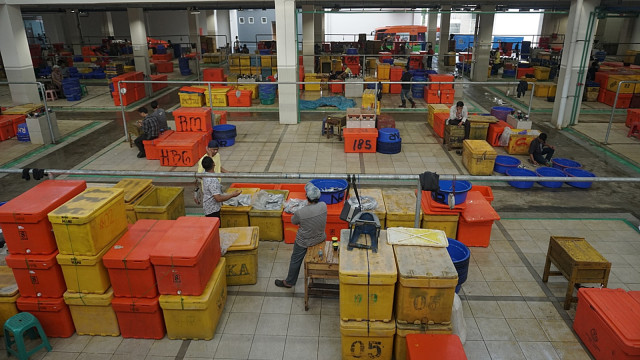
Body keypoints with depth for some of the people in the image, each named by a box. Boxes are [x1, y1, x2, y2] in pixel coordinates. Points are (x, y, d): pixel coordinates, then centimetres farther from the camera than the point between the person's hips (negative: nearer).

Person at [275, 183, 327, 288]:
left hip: (304, 242, -4)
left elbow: (293, 221, -10)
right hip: (320, 239, 5)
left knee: (295, 261, 18)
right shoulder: (323, 206, -20)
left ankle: (289, 282, 36)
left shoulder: (300, 212, -32)